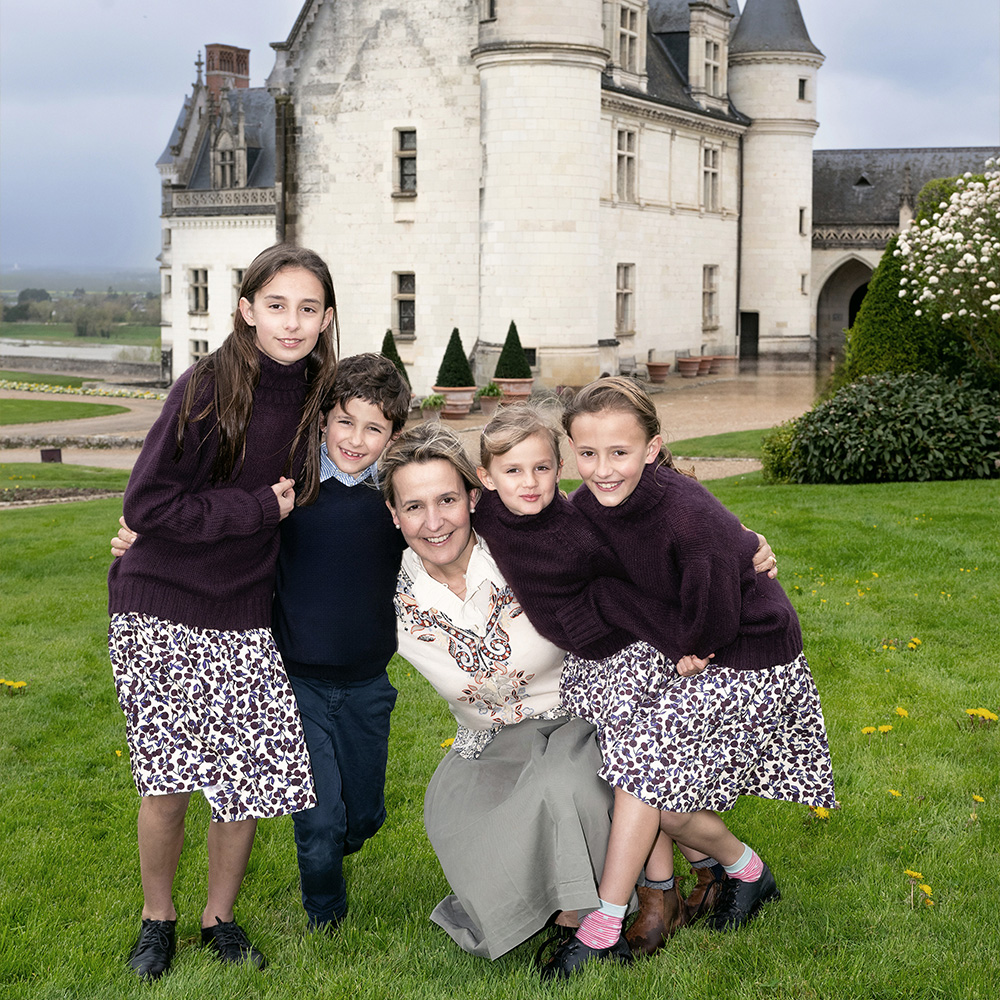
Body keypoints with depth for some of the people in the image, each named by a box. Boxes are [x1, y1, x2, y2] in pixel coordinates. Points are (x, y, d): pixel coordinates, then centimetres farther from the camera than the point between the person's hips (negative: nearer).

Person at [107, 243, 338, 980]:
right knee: (167, 781, 0)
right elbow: (148, 503, -16)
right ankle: (158, 918, 26)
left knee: (252, 778, 2)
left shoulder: (314, 396, 3)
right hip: (162, 615, -4)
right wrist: (258, 508, -16)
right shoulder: (209, 388, -14)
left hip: (246, 621, 4)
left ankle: (221, 917, 25)